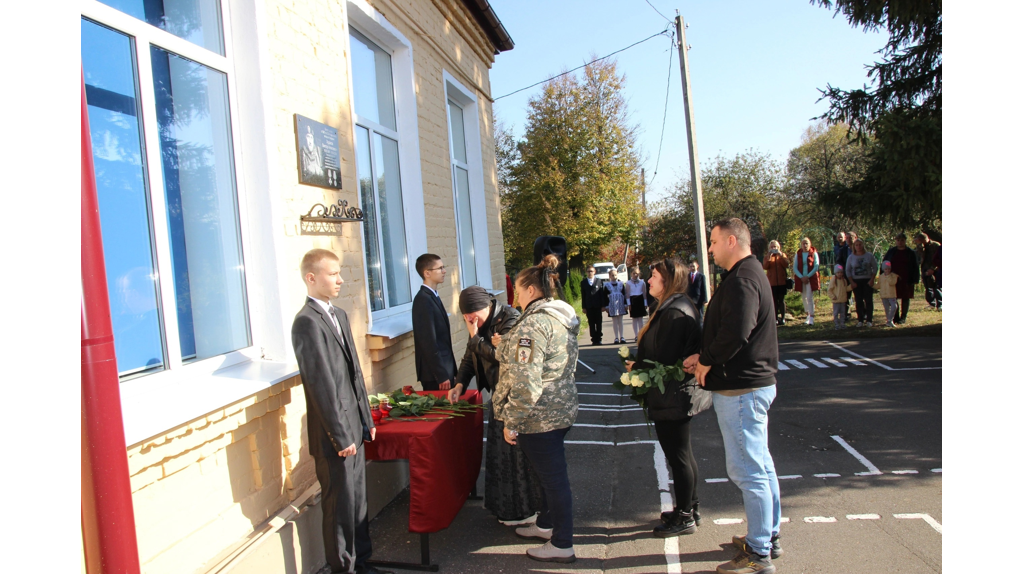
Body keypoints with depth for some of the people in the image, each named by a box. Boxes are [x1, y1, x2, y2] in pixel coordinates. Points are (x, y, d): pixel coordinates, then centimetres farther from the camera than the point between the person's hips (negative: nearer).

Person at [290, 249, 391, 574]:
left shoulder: (339, 315, 11)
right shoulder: (307, 322, -17)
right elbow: (321, 385, -20)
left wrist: (366, 421, 14)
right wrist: (341, 437, -18)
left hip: (353, 428, 8)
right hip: (335, 436, -8)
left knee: (358, 500, 19)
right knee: (340, 507, 6)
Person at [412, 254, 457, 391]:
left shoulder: (432, 296, 12)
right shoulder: (423, 300, -17)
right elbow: (429, 342, -21)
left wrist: (450, 370, 16)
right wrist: (441, 375, -20)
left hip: (444, 368, 9)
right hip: (435, 374, -9)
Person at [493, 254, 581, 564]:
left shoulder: (533, 324, -22)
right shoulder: (564, 318, 9)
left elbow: (524, 382, -25)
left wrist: (511, 421, -18)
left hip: (539, 418, -10)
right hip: (561, 410, 10)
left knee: (553, 477, 3)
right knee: (551, 473, 22)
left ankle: (562, 545, 18)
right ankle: (546, 524, 40)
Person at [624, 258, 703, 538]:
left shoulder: (674, 313, -22)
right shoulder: (679, 307, 11)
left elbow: (666, 361, -25)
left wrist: (636, 367, -11)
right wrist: (639, 363, 4)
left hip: (670, 397, -11)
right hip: (676, 395, 11)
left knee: (678, 456, 2)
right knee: (682, 453, 20)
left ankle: (684, 517, 15)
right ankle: (689, 508, 33)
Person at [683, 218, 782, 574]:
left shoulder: (741, 280, -18)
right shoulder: (749, 274, 16)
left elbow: (736, 332, -30)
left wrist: (707, 360, -15)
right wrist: (704, 357, 8)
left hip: (741, 389, -11)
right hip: (754, 382, 11)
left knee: (747, 470, -3)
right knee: (760, 465, 19)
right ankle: (769, 537, 32)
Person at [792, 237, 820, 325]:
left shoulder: (813, 253, 0)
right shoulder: (798, 254, 7)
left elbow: (816, 267, -5)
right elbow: (795, 267, 3)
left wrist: (808, 276, -13)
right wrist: (801, 277, -10)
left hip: (811, 278, -3)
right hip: (801, 279, 3)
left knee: (809, 297, -12)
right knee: (804, 298, 8)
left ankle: (811, 318, -12)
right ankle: (808, 315, 18)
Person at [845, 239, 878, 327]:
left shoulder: (869, 256, 2)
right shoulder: (851, 257, 5)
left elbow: (875, 268, 2)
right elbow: (848, 270, 6)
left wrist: (872, 279, -7)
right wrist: (851, 282, -2)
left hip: (868, 281, -1)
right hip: (856, 281, 1)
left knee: (869, 300, -2)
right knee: (858, 301, 1)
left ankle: (869, 320, 3)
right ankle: (860, 320, 6)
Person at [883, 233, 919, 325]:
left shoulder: (911, 253, 4)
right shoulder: (891, 251, 8)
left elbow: (915, 268, 4)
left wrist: (915, 279, -4)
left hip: (906, 280, -1)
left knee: (905, 298, 4)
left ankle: (903, 317, 12)